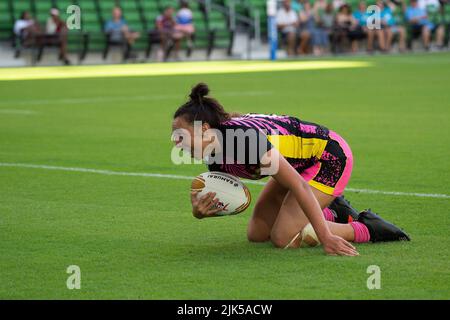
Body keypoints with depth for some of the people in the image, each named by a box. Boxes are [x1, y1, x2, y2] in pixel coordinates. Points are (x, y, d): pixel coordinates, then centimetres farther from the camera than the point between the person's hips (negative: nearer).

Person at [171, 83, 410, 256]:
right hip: (301, 162, 9)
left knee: (283, 238, -18)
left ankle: (366, 229, -4)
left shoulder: (244, 138, -34)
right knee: (256, 234, 7)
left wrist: (326, 238, -36)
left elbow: (299, 186, -35)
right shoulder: (215, 158, -7)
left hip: (331, 156, -9)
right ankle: (332, 212, 18)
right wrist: (200, 211, -20)